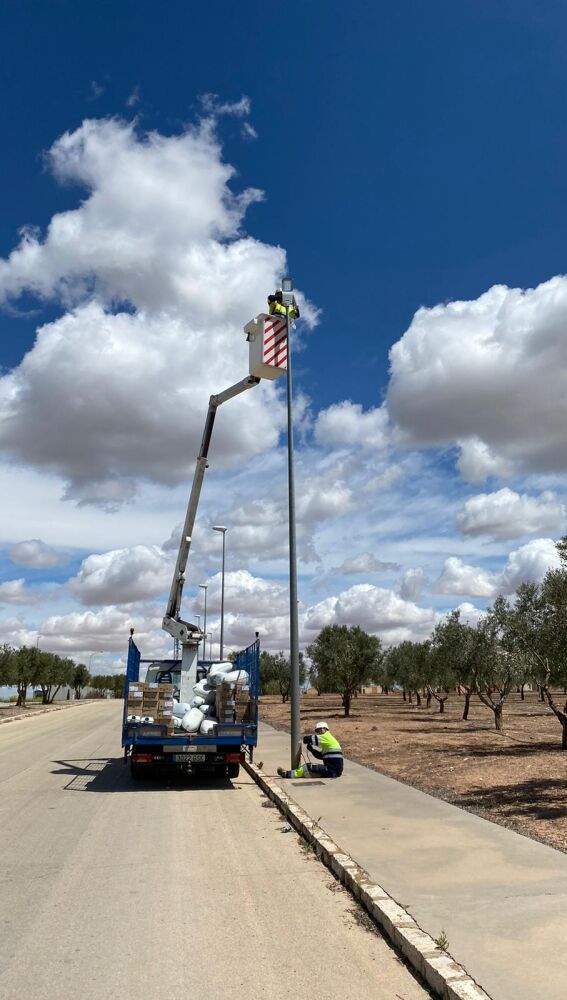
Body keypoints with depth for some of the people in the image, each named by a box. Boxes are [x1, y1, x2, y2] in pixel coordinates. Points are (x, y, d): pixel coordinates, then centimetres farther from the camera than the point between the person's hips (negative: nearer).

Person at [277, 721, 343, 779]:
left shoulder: (327, 737, -5)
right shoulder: (328, 740, 22)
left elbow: (311, 739, -11)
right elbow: (321, 756, 23)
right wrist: (311, 748, 10)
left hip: (333, 770, -9)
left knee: (307, 768, -10)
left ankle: (287, 774, -2)